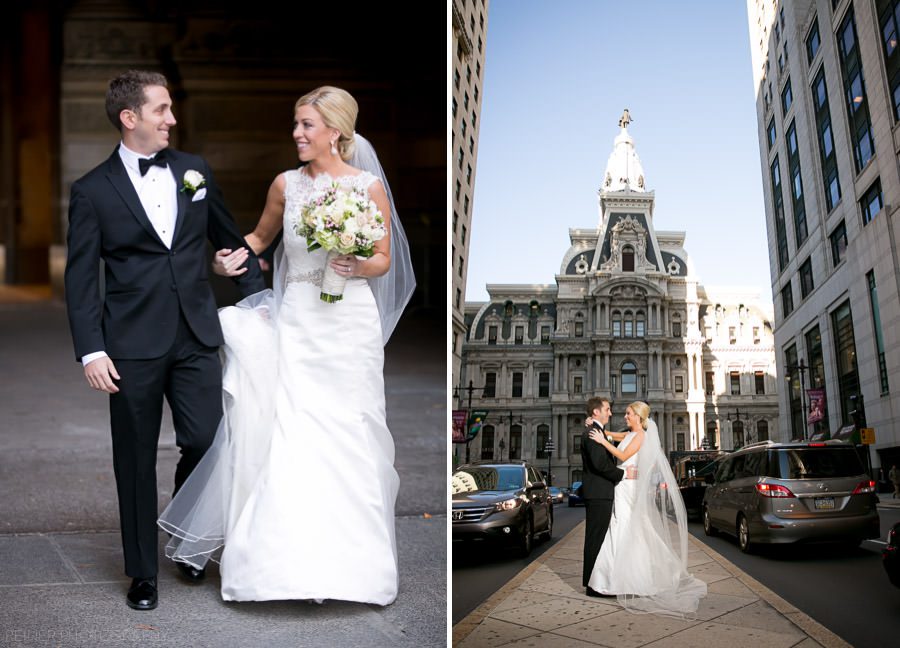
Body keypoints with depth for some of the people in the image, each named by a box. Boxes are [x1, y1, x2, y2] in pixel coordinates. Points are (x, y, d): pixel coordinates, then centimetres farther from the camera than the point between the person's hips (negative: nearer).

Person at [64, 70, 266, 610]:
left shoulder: (196, 171, 8)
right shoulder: (93, 191, -1)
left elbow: (230, 238, 17)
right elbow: (81, 277, -2)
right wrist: (91, 351, -8)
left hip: (197, 338, 2)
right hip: (133, 347, -2)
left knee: (207, 443, 0)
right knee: (137, 463, 8)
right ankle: (143, 572, 25)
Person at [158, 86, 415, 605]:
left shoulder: (369, 185, 0)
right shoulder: (286, 185, 6)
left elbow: (385, 260, 5)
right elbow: (261, 237, 21)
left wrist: (359, 266, -15)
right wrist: (233, 256, 2)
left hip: (350, 325, -1)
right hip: (296, 324, 2)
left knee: (349, 436, 4)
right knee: (290, 436, -4)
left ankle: (350, 555, 19)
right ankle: (290, 557, 7)